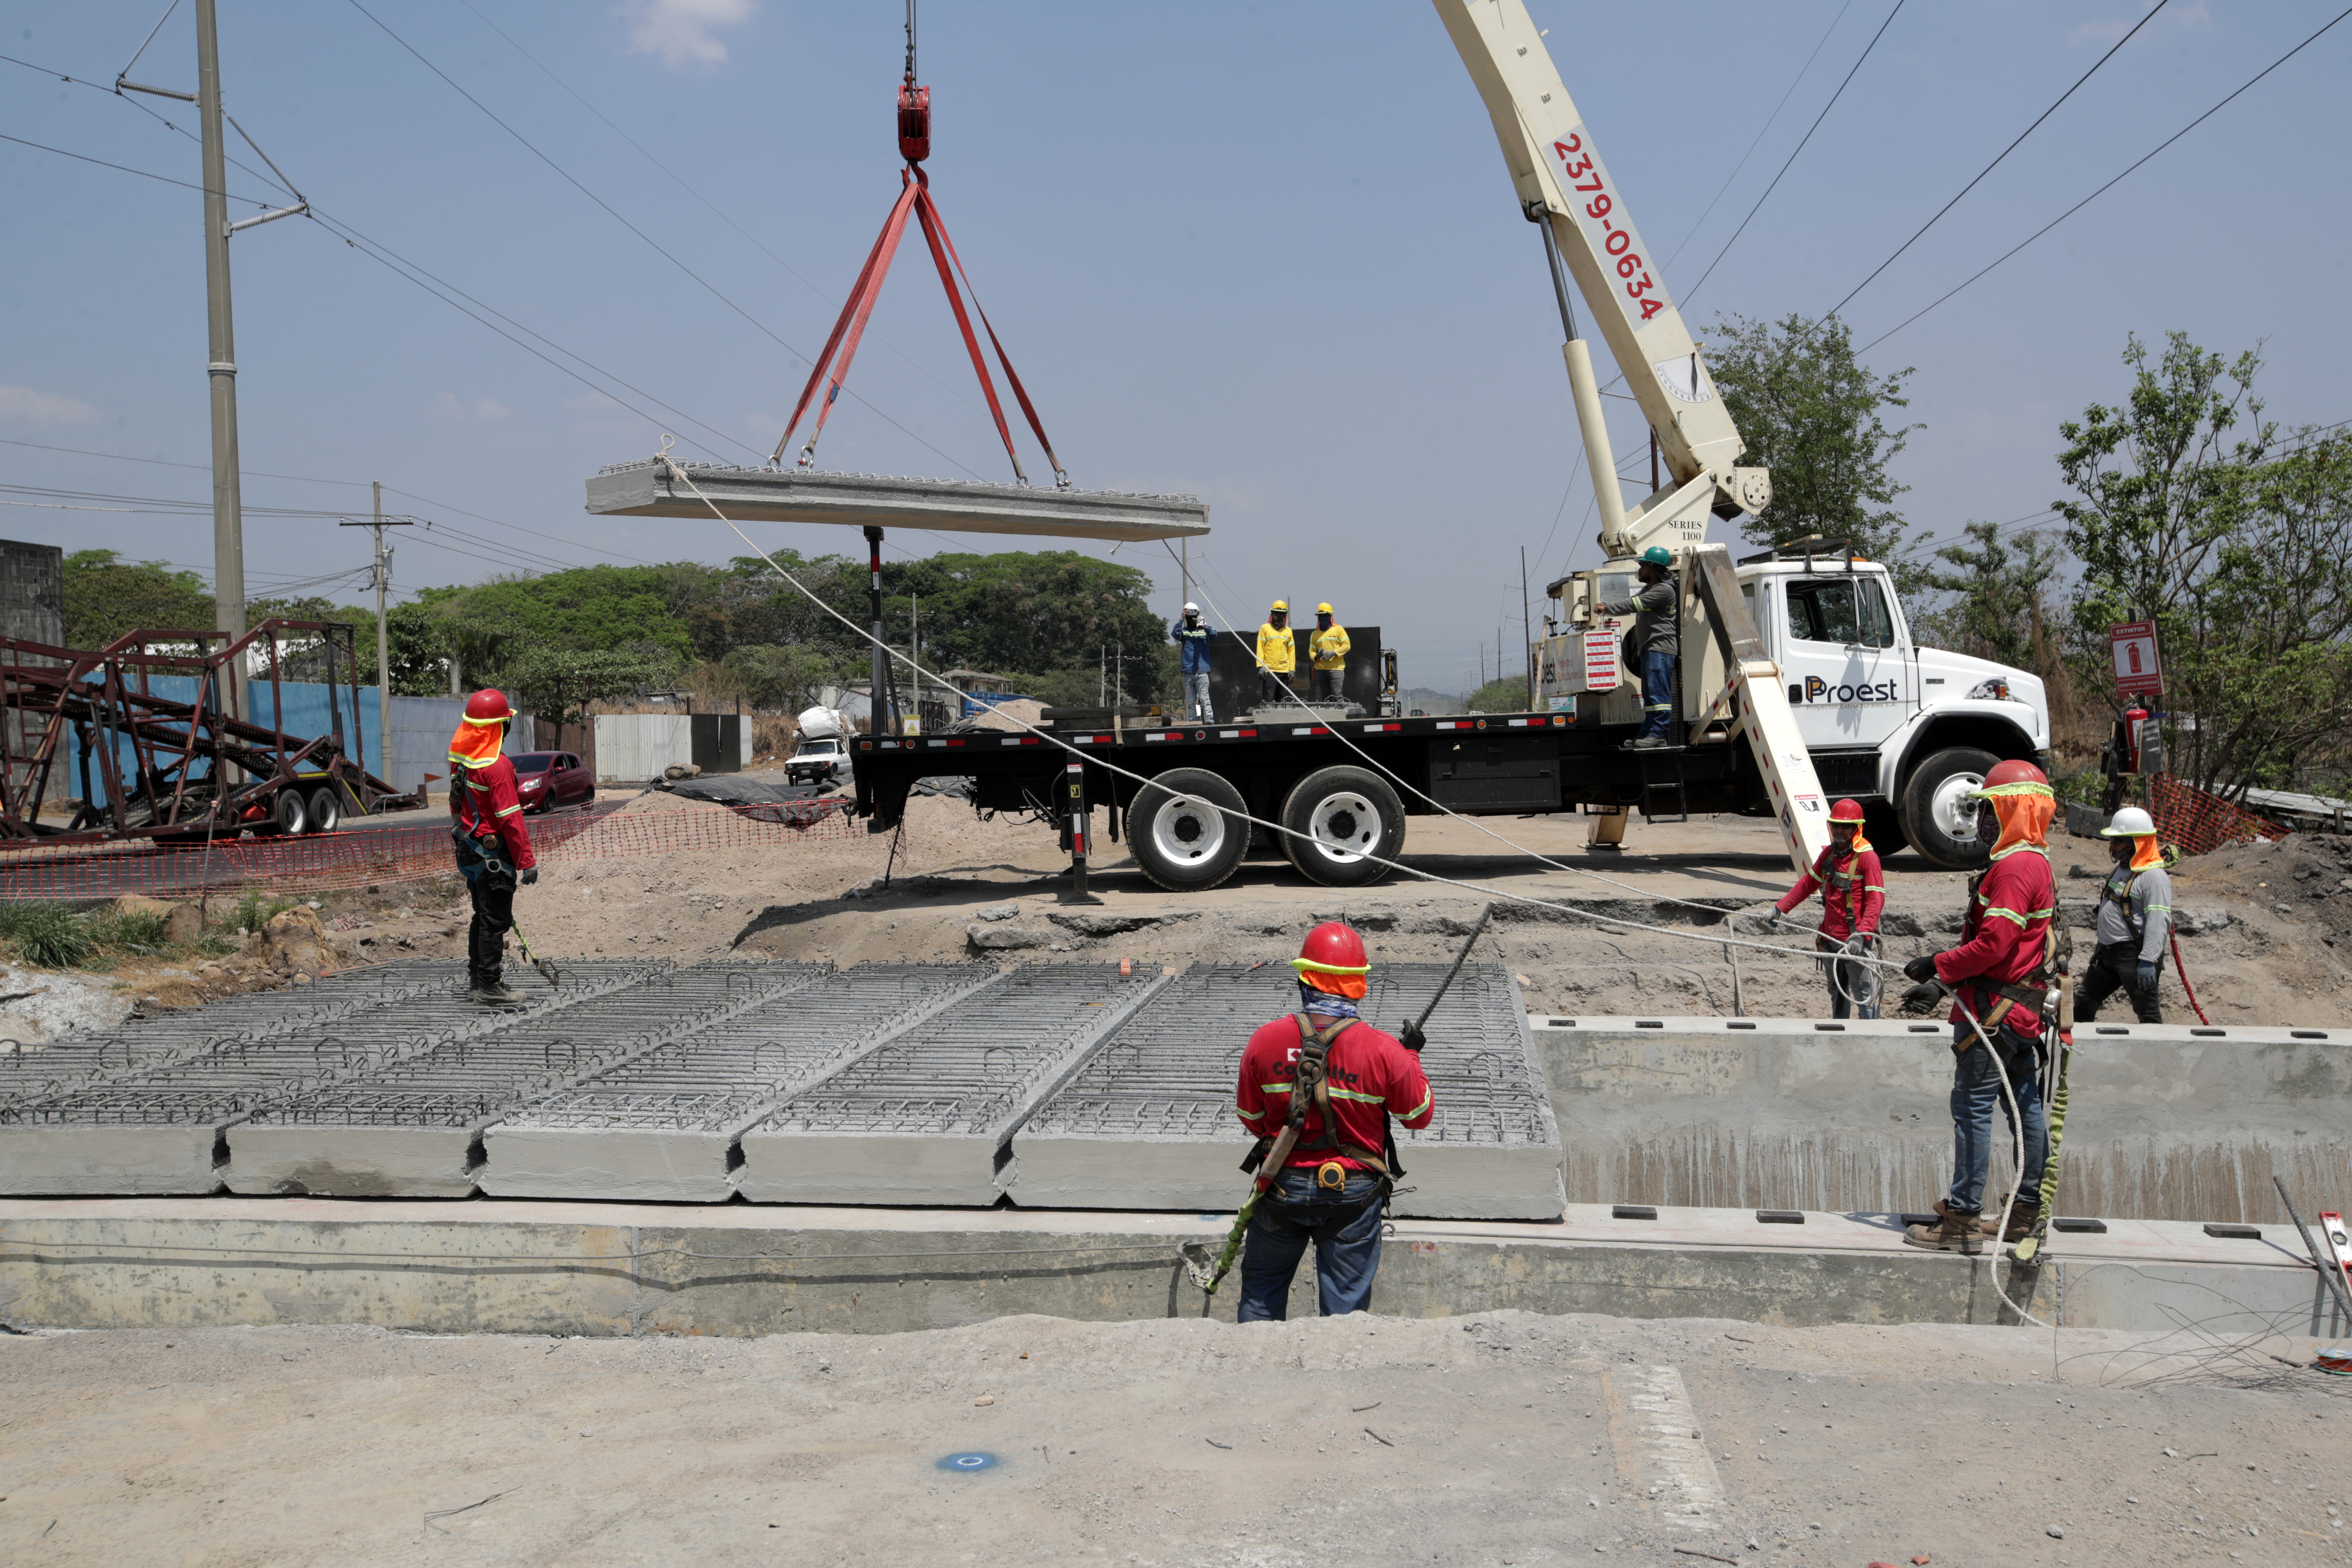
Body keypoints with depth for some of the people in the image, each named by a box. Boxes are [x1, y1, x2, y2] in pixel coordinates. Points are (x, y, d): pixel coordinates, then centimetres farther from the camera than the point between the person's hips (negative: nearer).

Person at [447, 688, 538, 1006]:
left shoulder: (459, 757, 4)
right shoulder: (497, 765, -23)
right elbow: (510, 819, -23)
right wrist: (528, 862, -18)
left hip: (468, 847, 9)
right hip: (493, 856, -9)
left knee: (483, 916, 20)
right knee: (495, 920, 0)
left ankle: (477, 979, 29)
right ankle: (489, 987, 6)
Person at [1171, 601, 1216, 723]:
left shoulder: (1204, 631, 6)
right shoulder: (1184, 632, 9)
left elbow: (1214, 636, -13)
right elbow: (1175, 634, -12)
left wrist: (1205, 627, -31)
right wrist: (1181, 620, -24)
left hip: (1202, 672, -2)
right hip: (1188, 672, 2)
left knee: (1204, 699, -9)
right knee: (1190, 702, 6)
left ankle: (1210, 721, -14)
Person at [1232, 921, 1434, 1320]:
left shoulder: (1264, 1041, -11)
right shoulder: (1384, 1051, -16)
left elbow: (1251, 1119, 1)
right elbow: (1420, 1115, -2)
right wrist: (1411, 1056, 12)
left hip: (1282, 1186, 1)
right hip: (1354, 1194, -1)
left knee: (1261, 1289, 21)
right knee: (1345, 1305, 12)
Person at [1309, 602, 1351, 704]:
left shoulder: (1338, 629, 4)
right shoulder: (1315, 634, 15)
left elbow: (1346, 646, -2)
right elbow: (1311, 651, 14)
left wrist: (1333, 653, -15)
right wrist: (1316, 656, -9)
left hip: (1336, 668, -4)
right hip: (1321, 669, 4)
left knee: (1337, 695, -13)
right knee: (1325, 697, 5)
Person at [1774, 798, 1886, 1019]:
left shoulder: (1867, 857, -12)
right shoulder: (1829, 853, 11)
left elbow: (1876, 900, -18)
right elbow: (1808, 884, 21)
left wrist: (1862, 935, -29)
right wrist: (1781, 908, 16)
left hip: (1855, 939, -7)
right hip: (1830, 937, 7)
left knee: (1863, 992, -4)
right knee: (1837, 990, 17)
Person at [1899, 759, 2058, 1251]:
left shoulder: (2014, 867, -18)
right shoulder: (2034, 862, 16)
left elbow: (1993, 944, -23)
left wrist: (1938, 965, -14)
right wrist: (1948, 965, 15)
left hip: (1995, 1008, -11)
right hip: (2021, 1007, 11)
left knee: (1973, 1107, -7)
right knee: (2025, 1106, 13)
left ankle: (1963, 1220, -4)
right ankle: (2025, 1212, 21)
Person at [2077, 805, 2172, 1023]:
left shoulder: (2154, 876, -17)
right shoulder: (2122, 867, 14)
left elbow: (2159, 922, -25)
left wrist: (2148, 960, -29)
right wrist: (2103, 944, 24)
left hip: (2134, 954, -10)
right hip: (2109, 953, 10)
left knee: (2147, 1011, -3)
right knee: (2085, 1001, 16)